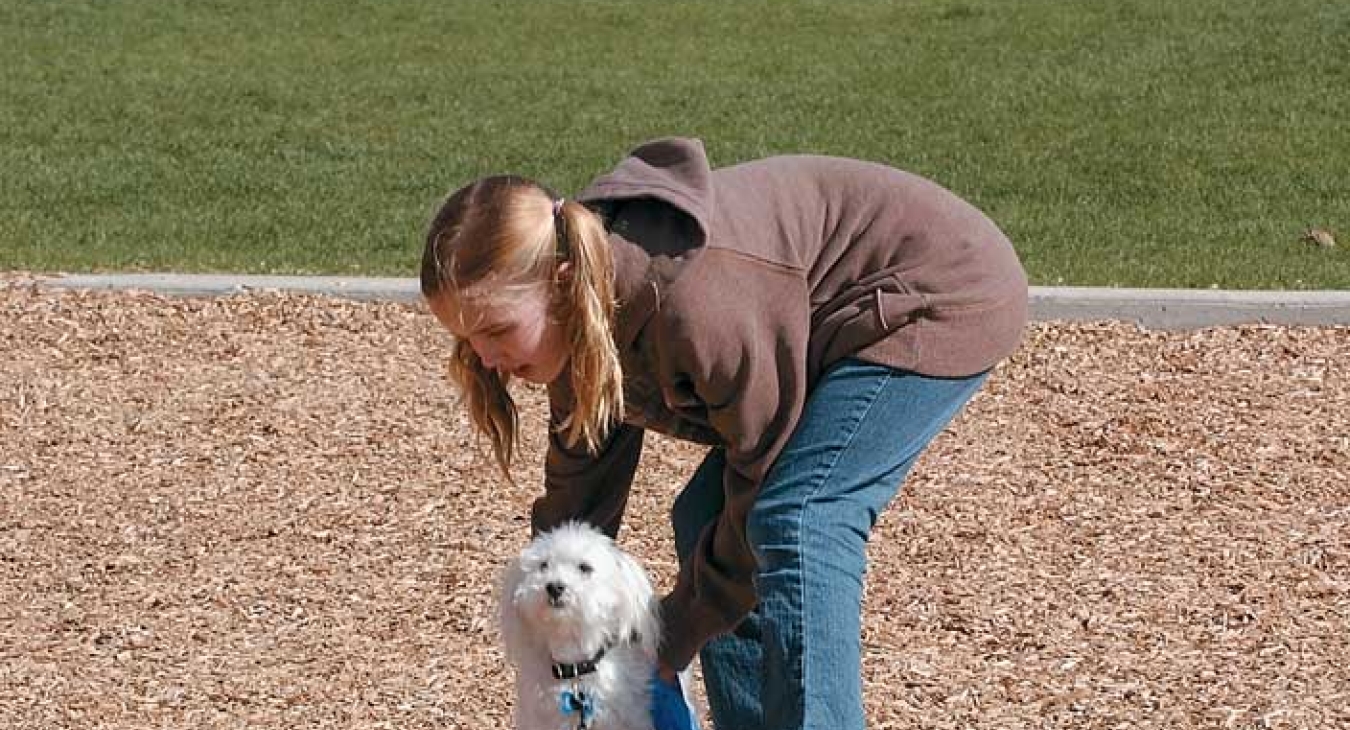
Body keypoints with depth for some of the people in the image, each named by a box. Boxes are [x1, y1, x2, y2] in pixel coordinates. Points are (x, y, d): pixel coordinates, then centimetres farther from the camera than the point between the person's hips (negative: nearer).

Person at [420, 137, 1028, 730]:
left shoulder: (693, 304, -36)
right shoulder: (582, 312, -8)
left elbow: (766, 479, -24)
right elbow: (579, 491, 5)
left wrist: (669, 642, -14)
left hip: (938, 299, -9)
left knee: (798, 520, -24)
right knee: (704, 520, 2)